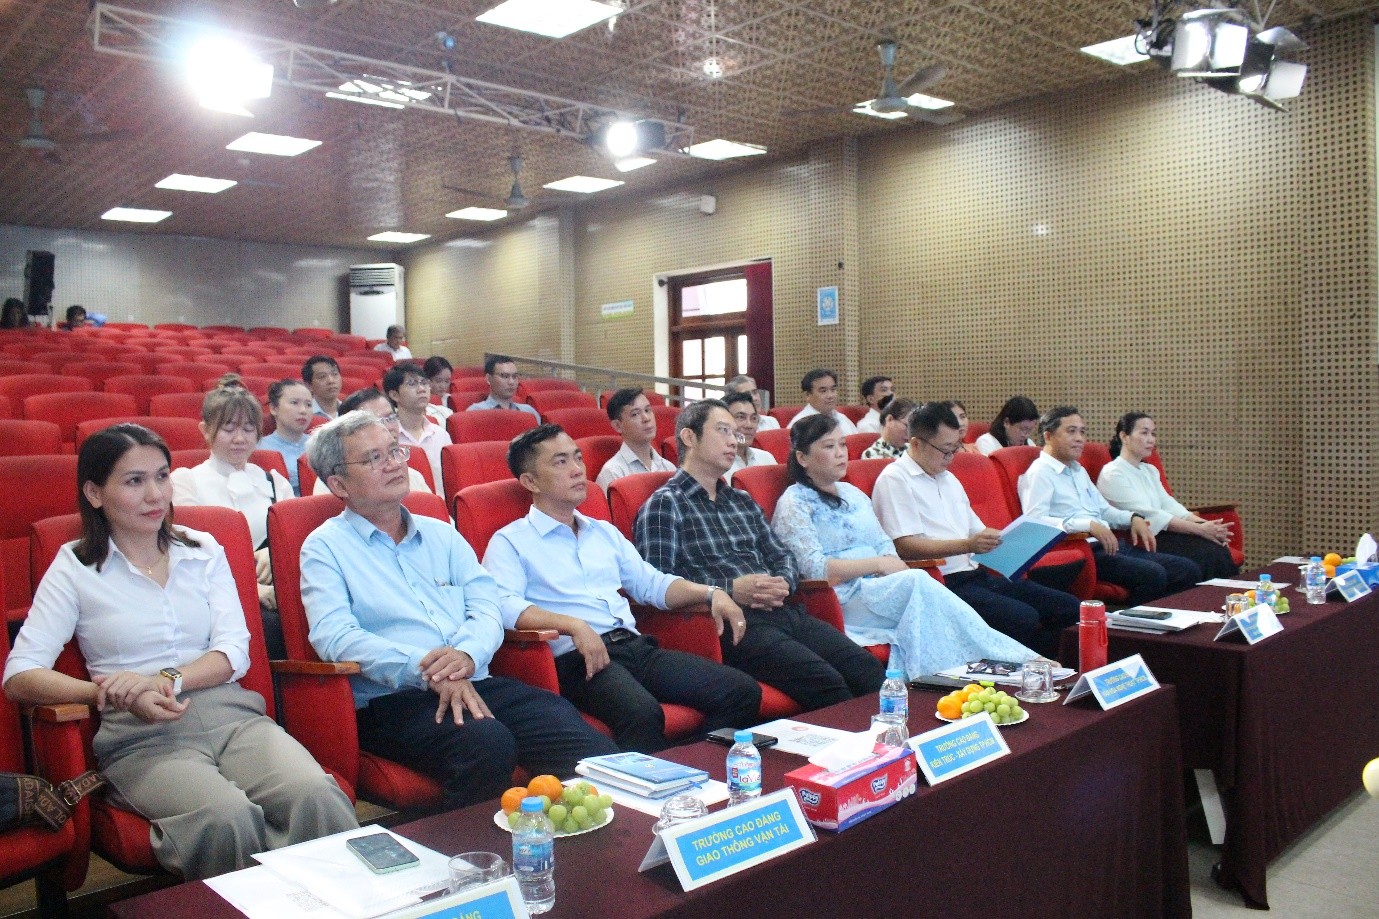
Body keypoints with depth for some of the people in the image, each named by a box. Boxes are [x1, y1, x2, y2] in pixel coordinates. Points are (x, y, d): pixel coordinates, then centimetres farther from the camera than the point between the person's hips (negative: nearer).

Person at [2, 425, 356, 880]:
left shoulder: (204, 551, 16)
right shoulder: (75, 568, 8)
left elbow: (235, 650, 6)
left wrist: (169, 679, -14)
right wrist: (114, 695, -18)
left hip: (232, 713, 3)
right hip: (141, 738, -2)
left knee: (315, 796, -30)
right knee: (227, 817, -35)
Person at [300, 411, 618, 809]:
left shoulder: (441, 534, 21)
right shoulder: (324, 547, 7)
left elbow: (487, 606, 10)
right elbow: (334, 635, -9)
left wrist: (468, 654, -13)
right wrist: (426, 673, -20)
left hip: (476, 683, 4)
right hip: (392, 700, -4)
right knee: (487, 744, -35)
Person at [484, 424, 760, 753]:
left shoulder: (605, 532, 25)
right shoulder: (510, 542, 4)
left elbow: (651, 583, 25)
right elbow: (504, 607, -13)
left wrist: (710, 593, 8)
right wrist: (574, 625, -25)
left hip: (637, 647, 7)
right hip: (579, 659, -6)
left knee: (743, 691, -10)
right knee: (642, 713, -37)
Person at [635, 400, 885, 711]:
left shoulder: (742, 501, 25)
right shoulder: (663, 505, 1)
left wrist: (783, 584, 2)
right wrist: (730, 590, -15)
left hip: (785, 610, 7)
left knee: (870, 671, -14)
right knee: (825, 682, -27)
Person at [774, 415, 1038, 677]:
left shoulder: (853, 494, 22)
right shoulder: (794, 503, -1)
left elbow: (884, 545, 17)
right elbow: (814, 568, -12)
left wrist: (892, 563, -8)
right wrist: (878, 564, -12)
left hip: (881, 591, 6)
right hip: (842, 601, -6)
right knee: (917, 581, -30)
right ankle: (1012, 660, -31)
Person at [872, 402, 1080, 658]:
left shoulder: (948, 479, 23)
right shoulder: (895, 480, -6)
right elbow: (905, 546, -16)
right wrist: (967, 545, -24)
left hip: (977, 574, 9)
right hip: (943, 584, -9)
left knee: (1068, 608, -3)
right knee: (1023, 618, -29)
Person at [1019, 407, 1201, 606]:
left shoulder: (1078, 470, 24)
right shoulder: (1040, 473, -6)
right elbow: (1035, 521, -21)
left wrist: (1133, 518, 11)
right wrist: (1088, 525, -27)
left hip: (1109, 544, 10)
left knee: (1188, 570, -1)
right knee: (1152, 574, -29)